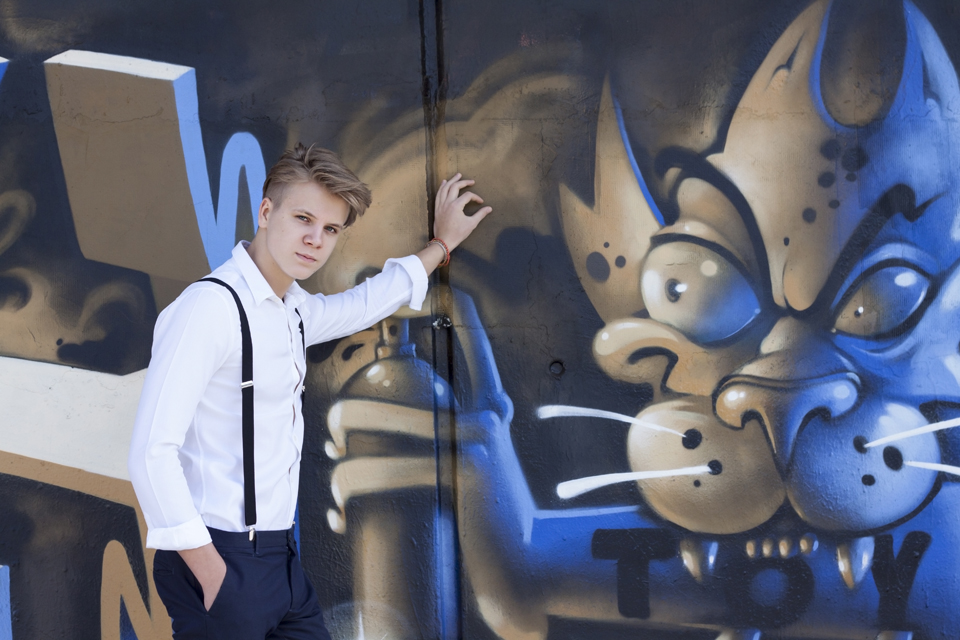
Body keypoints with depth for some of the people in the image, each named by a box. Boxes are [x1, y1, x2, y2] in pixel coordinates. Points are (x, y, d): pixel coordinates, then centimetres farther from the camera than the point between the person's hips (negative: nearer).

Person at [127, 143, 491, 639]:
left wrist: (441, 244, 39)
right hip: (219, 560, -8)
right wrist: (212, 574, -20)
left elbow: (362, 307, 35)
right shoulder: (210, 306, -16)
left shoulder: (293, 310, 12)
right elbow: (152, 451, -21)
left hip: (277, 557, 9)